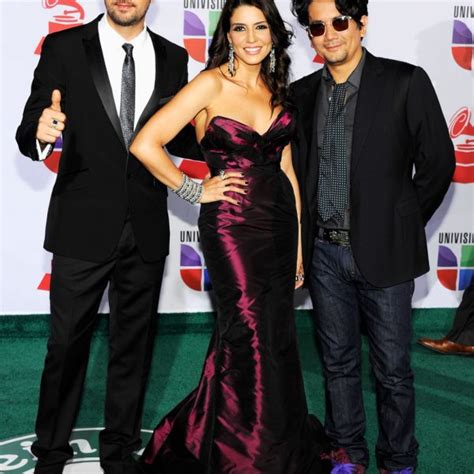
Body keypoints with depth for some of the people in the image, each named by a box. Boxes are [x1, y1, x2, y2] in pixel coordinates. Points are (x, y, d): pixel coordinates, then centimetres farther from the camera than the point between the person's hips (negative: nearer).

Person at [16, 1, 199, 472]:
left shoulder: (172, 58, 6)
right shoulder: (64, 47, -3)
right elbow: (28, 132, -6)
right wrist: (41, 133, -30)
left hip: (146, 229, 3)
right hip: (83, 226, -3)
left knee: (133, 346, 14)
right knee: (66, 345, 6)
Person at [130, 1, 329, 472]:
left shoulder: (276, 91, 10)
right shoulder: (211, 84, -8)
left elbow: (287, 169, 12)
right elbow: (145, 144, -15)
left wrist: (298, 242, 10)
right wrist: (194, 190, -7)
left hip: (279, 221, 6)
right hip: (231, 225, -6)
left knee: (277, 336, 12)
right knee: (250, 337, -1)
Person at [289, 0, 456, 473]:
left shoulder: (405, 82, -6)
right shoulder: (302, 93, 7)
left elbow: (438, 162, -2)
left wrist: (402, 223, 2)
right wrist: (302, 240, 8)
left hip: (383, 251, -4)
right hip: (325, 253, 4)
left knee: (392, 369, 6)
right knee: (338, 362, 14)